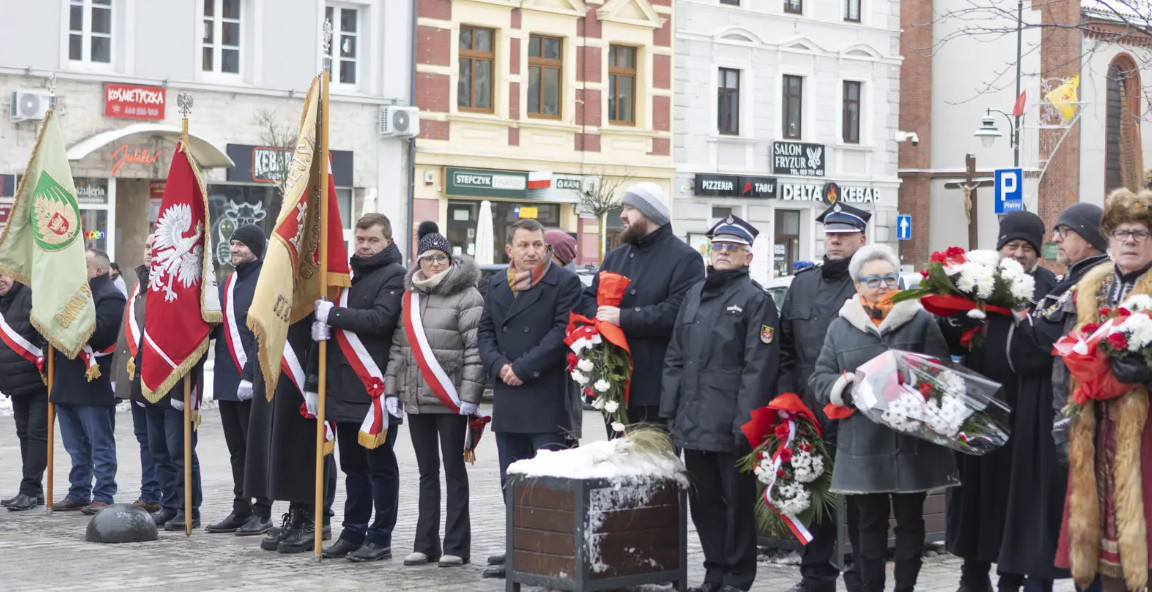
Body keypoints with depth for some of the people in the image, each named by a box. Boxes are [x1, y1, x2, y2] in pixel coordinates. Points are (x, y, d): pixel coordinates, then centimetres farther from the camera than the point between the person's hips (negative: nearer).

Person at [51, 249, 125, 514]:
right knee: (76, 445, 15)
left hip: (94, 383, -9)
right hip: (68, 382, 9)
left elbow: (97, 333, -22)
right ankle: (78, 493, 22)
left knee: (101, 444, -2)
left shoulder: (110, 297, -10)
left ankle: (103, 496, 1)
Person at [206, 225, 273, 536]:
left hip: (254, 381, -8)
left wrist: (250, 375, -21)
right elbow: (217, 328, 22)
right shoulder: (227, 283, 17)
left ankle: (262, 512, 5)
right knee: (237, 449, 11)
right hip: (227, 380, 8)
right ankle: (241, 509, 17)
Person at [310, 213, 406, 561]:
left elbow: (380, 319, -20)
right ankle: (353, 533, 19)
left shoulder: (395, 276, -5)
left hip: (376, 388, -7)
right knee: (353, 465, 12)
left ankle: (380, 539, 4)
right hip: (344, 386, 7)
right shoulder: (350, 274, 18)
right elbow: (329, 321, 22)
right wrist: (318, 374, 13)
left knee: (380, 465, 0)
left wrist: (331, 313, -16)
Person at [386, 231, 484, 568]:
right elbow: (397, 347, 15)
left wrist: (469, 396, -16)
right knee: (427, 473, 11)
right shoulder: (409, 298, 13)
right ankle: (425, 544, 16)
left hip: (449, 400, -6)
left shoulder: (466, 297, -7)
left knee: (453, 470, 0)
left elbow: (475, 350, -12)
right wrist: (392, 391, 9)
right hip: (415, 400, 6)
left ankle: (456, 546, 4)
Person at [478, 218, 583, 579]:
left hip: (547, 398, -6)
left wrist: (523, 368, -15)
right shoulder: (497, 285, 15)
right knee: (512, 483, 11)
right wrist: (499, 366, -6)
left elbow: (562, 332, -11)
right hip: (507, 400, 6)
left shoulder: (564, 282, -3)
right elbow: (485, 332, 13)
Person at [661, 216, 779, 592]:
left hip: (731, 428, -7)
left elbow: (758, 367, -12)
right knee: (703, 502, 13)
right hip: (693, 424, 7)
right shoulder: (695, 295, 15)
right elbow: (675, 357, 17)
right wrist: (668, 413, 10)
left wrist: (745, 422, -18)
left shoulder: (755, 300, -6)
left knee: (737, 502, 2)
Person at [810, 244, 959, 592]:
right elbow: (821, 378, 7)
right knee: (870, 522, 7)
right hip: (862, 446, 1)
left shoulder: (922, 322, 3)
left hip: (912, 445, -1)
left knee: (910, 520, 6)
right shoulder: (841, 327, 9)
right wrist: (848, 390, -13)